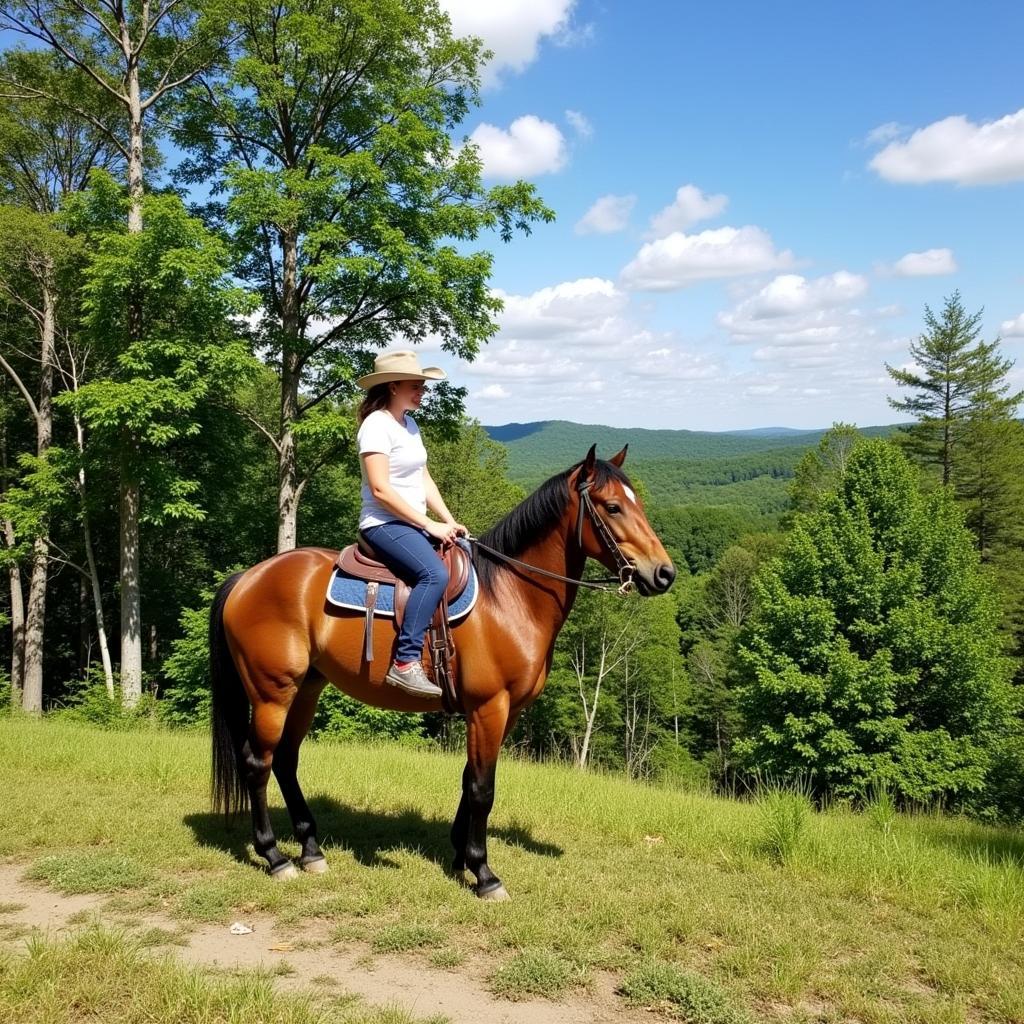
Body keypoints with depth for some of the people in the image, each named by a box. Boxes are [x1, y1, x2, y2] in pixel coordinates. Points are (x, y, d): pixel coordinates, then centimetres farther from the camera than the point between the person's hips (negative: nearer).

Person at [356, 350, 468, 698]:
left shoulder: (410, 424, 16)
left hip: (414, 524, 10)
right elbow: (380, 489, -20)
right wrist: (431, 525, -19)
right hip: (384, 524, -10)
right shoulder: (377, 425, -12)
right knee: (435, 573, -32)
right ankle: (405, 664, -31)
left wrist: (450, 521, 4)